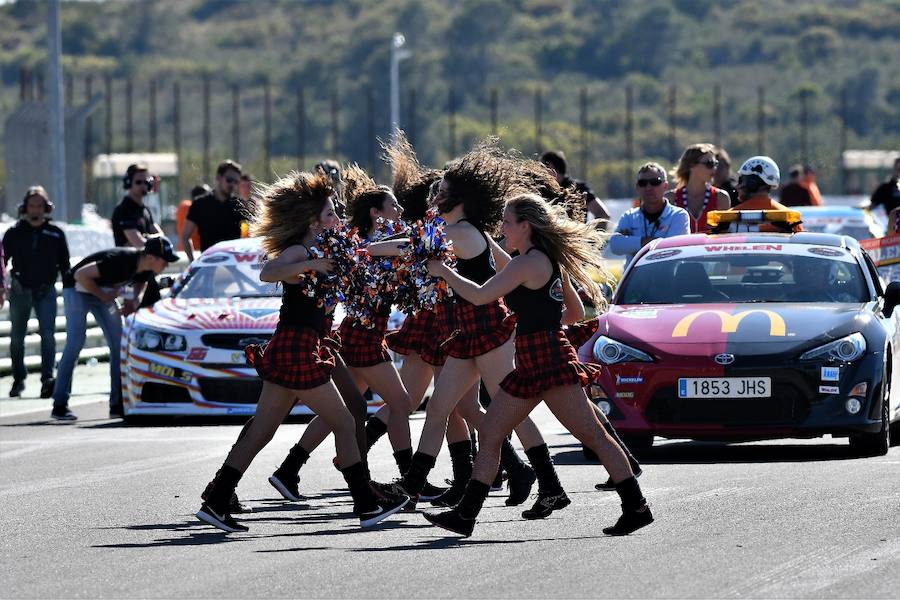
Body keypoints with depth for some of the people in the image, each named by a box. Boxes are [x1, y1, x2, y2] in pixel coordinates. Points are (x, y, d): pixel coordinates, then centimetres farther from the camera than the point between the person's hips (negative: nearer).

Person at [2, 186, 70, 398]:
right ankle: (18, 379, 20)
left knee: (47, 333, -15)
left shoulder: (55, 234, 5)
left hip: (46, 291, -1)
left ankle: (47, 378, -20)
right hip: (20, 290, 1)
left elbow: (64, 265, 11)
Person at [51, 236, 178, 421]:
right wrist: (102, 295, -23)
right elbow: (81, 275, -33)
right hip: (79, 288, -8)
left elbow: (141, 281, 13)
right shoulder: (121, 260, -36)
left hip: (105, 292, 8)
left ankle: (117, 404, 0)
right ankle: (60, 404, -14)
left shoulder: (147, 269, -13)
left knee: (118, 344, -2)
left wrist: (135, 299, -8)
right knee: (75, 343, -16)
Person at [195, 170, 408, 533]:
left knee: (260, 432, 8)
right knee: (345, 424, -1)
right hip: (297, 352, -10)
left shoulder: (314, 252, 16)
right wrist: (310, 265, -35)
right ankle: (367, 505, 4)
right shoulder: (298, 251, -12)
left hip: (285, 352, 10)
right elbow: (267, 273, -32)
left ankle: (215, 502, 5)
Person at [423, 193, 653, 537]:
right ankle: (465, 515, 10)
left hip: (546, 360, -10)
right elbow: (576, 312, 24)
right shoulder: (550, 261, 17)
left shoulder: (529, 262, -12)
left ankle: (636, 508, -11)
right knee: (489, 434, 9)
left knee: (592, 435, -10)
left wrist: (444, 273, -3)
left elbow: (479, 296, -16)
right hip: (533, 363, 10)